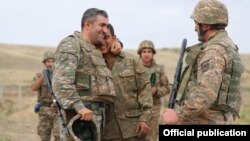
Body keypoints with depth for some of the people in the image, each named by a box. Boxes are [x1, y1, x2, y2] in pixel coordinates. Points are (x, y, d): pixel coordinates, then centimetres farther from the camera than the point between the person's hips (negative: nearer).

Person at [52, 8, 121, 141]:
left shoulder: (96, 49, 22)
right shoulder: (71, 45, -5)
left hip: (98, 113, 9)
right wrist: (79, 107, -28)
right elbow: (61, 81, -18)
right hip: (82, 112, -9)